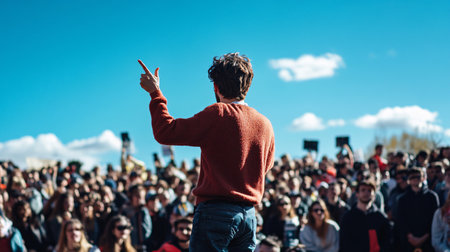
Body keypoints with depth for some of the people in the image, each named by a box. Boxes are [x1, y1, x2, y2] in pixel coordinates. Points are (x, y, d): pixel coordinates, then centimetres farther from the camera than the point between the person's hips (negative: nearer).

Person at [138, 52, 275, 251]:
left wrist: (155, 93, 0)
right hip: (249, 214, 6)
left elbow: (166, 133, -11)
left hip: (216, 212, -6)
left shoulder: (217, 115, -10)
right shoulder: (265, 124, 7)